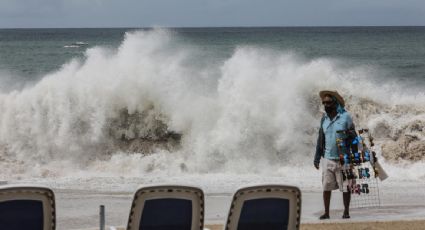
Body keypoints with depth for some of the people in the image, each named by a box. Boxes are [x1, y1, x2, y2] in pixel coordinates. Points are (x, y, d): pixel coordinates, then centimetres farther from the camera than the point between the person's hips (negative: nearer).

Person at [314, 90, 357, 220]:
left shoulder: (345, 116, -4)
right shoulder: (324, 118, 10)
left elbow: (353, 135, 0)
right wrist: (317, 157, 12)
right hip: (327, 159, 4)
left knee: (345, 187, 2)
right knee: (326, 187, 2)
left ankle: (346, 211, 13)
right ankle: (326, 212, 9)